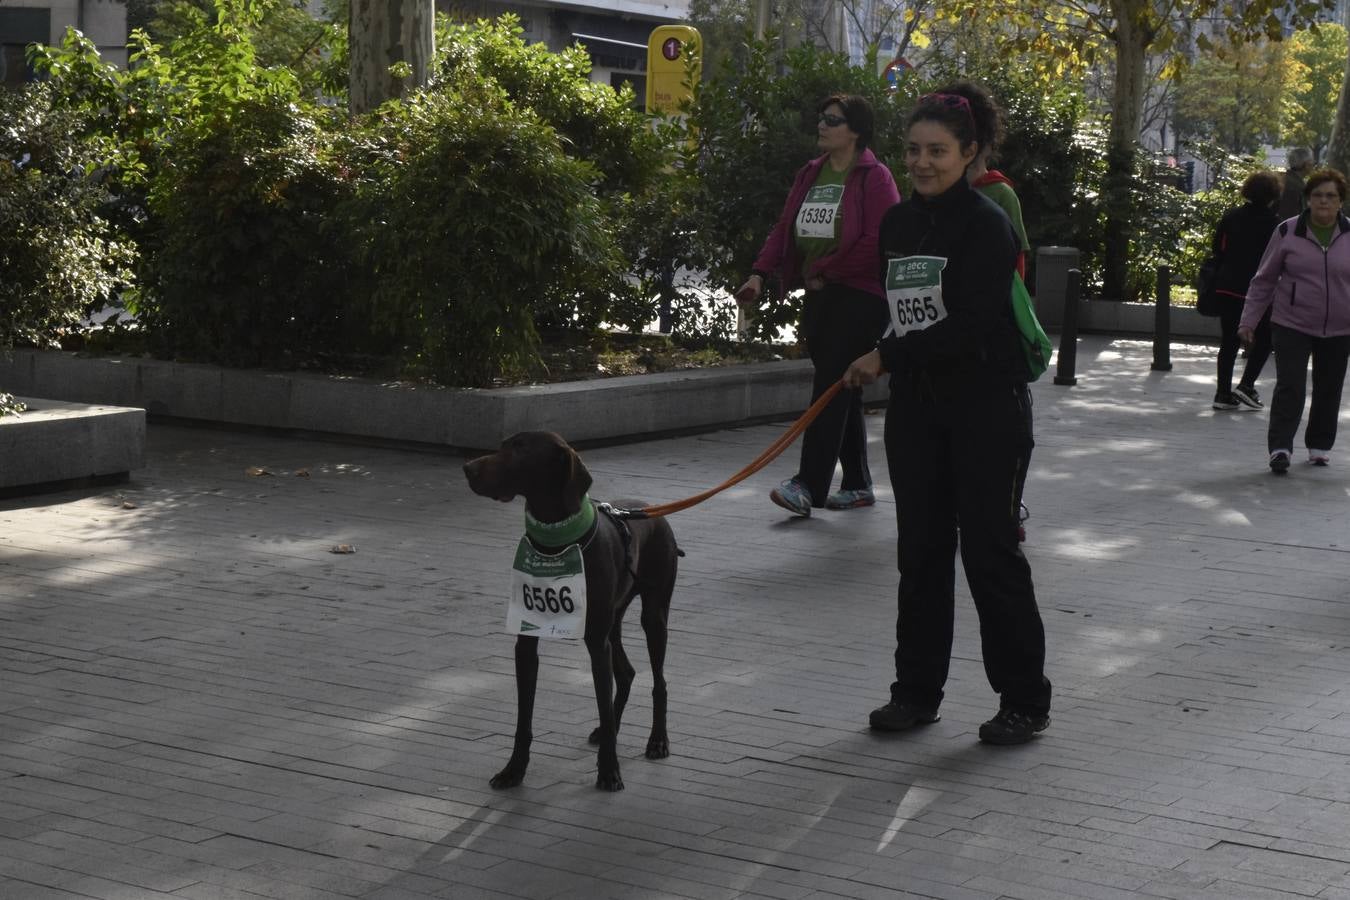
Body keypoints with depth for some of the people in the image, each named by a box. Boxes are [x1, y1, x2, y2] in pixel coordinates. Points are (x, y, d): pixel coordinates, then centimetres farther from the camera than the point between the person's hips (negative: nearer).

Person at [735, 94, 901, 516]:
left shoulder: (875, 177, -9)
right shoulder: (810, 175, 14)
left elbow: (878, 242, -17)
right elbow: (785, 228, 11)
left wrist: (825, 271, -13)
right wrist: (760, 273, -3)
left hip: (859, 296, -8)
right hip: (819, 295, 8)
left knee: (830, 386, -13)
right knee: (841, 390, 11)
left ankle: (809, 485, -17)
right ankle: (858, 485, 19)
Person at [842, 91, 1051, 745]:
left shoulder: (986, 225, -13)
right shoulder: (897, 223, 9)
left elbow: (971, 327, -21)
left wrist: (888, 358, -18)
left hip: (986, 408, -7)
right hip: (916, 407, 7)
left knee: (989, 550, -3)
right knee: (920, 550, 10)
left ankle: (1025, 701, 7)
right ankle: (915, 691, 19)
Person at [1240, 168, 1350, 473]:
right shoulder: (1287, 232, -3)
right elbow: (1264, 280, 3)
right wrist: (1249, 320, 0)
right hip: (1292, 325, -2)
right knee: (1289, 388, -11)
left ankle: (1320, 445, 25)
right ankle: (1280, 448, -12)